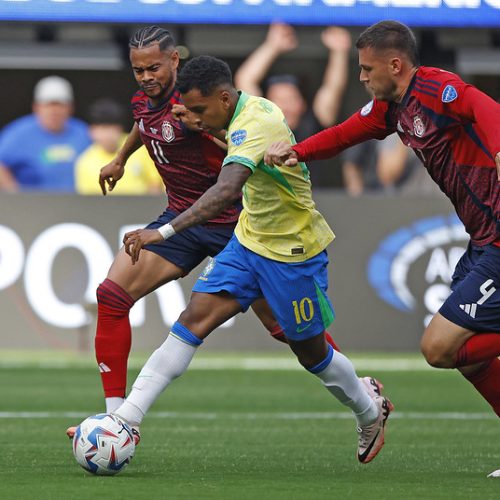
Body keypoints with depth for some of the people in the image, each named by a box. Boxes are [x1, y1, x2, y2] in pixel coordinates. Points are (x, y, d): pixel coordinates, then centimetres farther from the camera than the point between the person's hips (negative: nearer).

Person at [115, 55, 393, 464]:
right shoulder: (253, 110, -2)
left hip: (293, 253, -8)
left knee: (311, 353, 10)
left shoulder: (254, 125, -30)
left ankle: (371, 414, 38)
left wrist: (165, 231, -53)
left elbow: (227, 191, -46)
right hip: (249, 242, 8)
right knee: (193, 320, -8)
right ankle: (126, 418, -15)